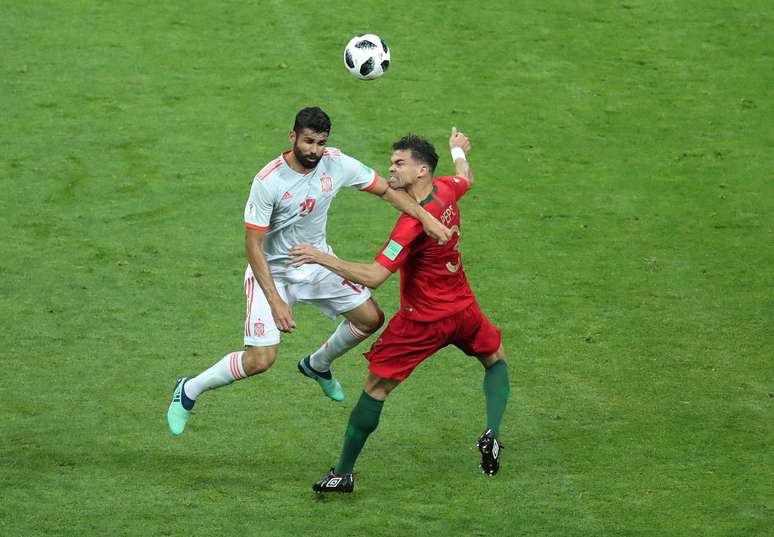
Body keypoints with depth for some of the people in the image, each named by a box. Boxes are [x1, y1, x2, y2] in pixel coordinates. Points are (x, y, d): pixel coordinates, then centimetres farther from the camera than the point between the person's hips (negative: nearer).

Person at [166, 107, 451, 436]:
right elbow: (253, 246, -24)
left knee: (371, 319, 7)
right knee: (261, 359, -16)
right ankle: (189, 391, 8)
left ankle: (317, 365, 35)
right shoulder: (268, 181, -28)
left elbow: (387, 191, -3)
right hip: (271, 271, -6)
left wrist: (426, 217, -18)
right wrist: (276, 302, -29)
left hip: (317, 261, 6)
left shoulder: (337, 164, -14)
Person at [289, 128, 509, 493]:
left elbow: (372, 277, -32)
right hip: (462, 308, 7)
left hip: (422, 319, -7)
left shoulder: (413, 222, -28)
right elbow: (466, 179, 23)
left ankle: (343, 473, 5)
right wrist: (458, 151, 45)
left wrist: (321, 258, -31)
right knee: (495, 359, 32)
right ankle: (492, 433, 12)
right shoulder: (445, 190, -5)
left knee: (376, 386, 2)